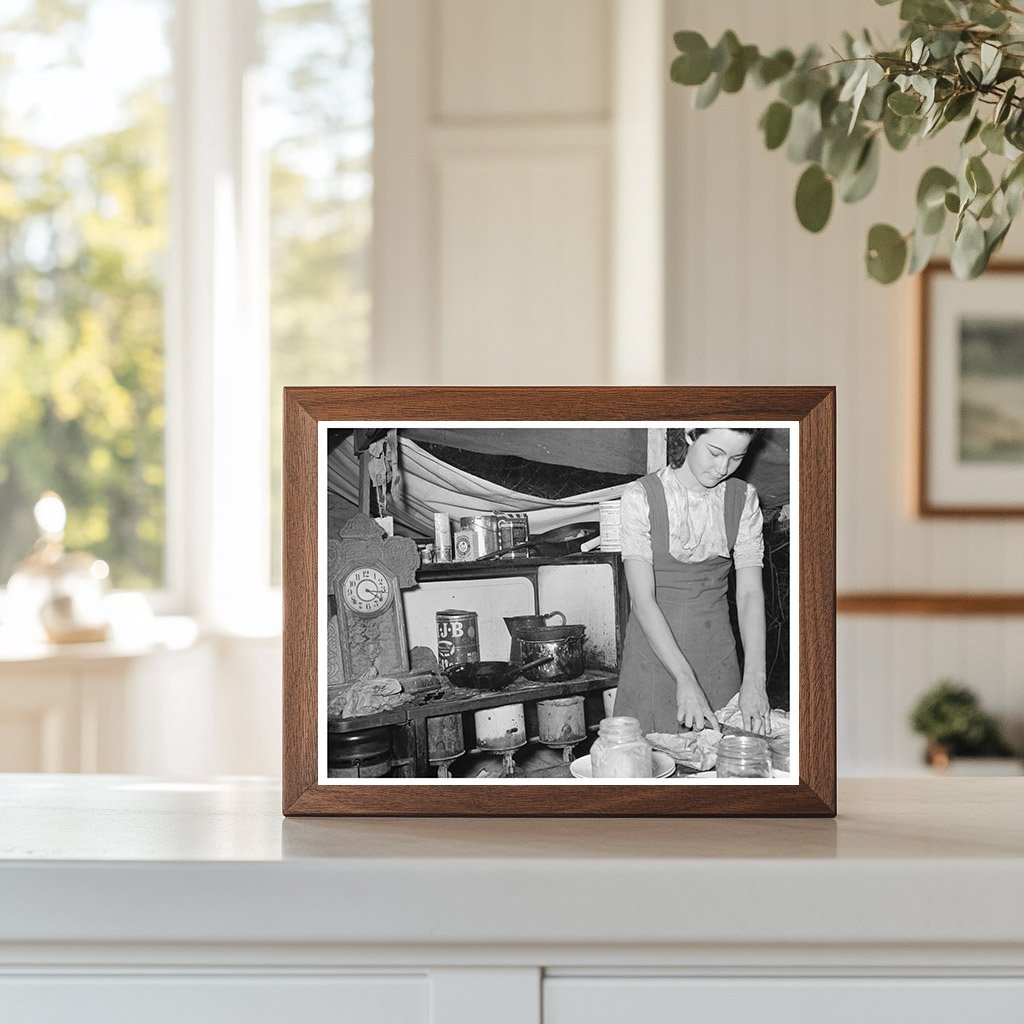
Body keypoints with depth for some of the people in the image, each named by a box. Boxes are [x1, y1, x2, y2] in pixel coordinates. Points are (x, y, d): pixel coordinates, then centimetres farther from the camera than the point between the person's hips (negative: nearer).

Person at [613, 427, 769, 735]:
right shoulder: (640, 498, -11)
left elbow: (750, 593, -7)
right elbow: (643, 600, -17)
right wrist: (685, 680, -27)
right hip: (653, 650, -3)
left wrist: (754, 680, -20)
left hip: (716, 650, 3)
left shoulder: (743, 499, 0)